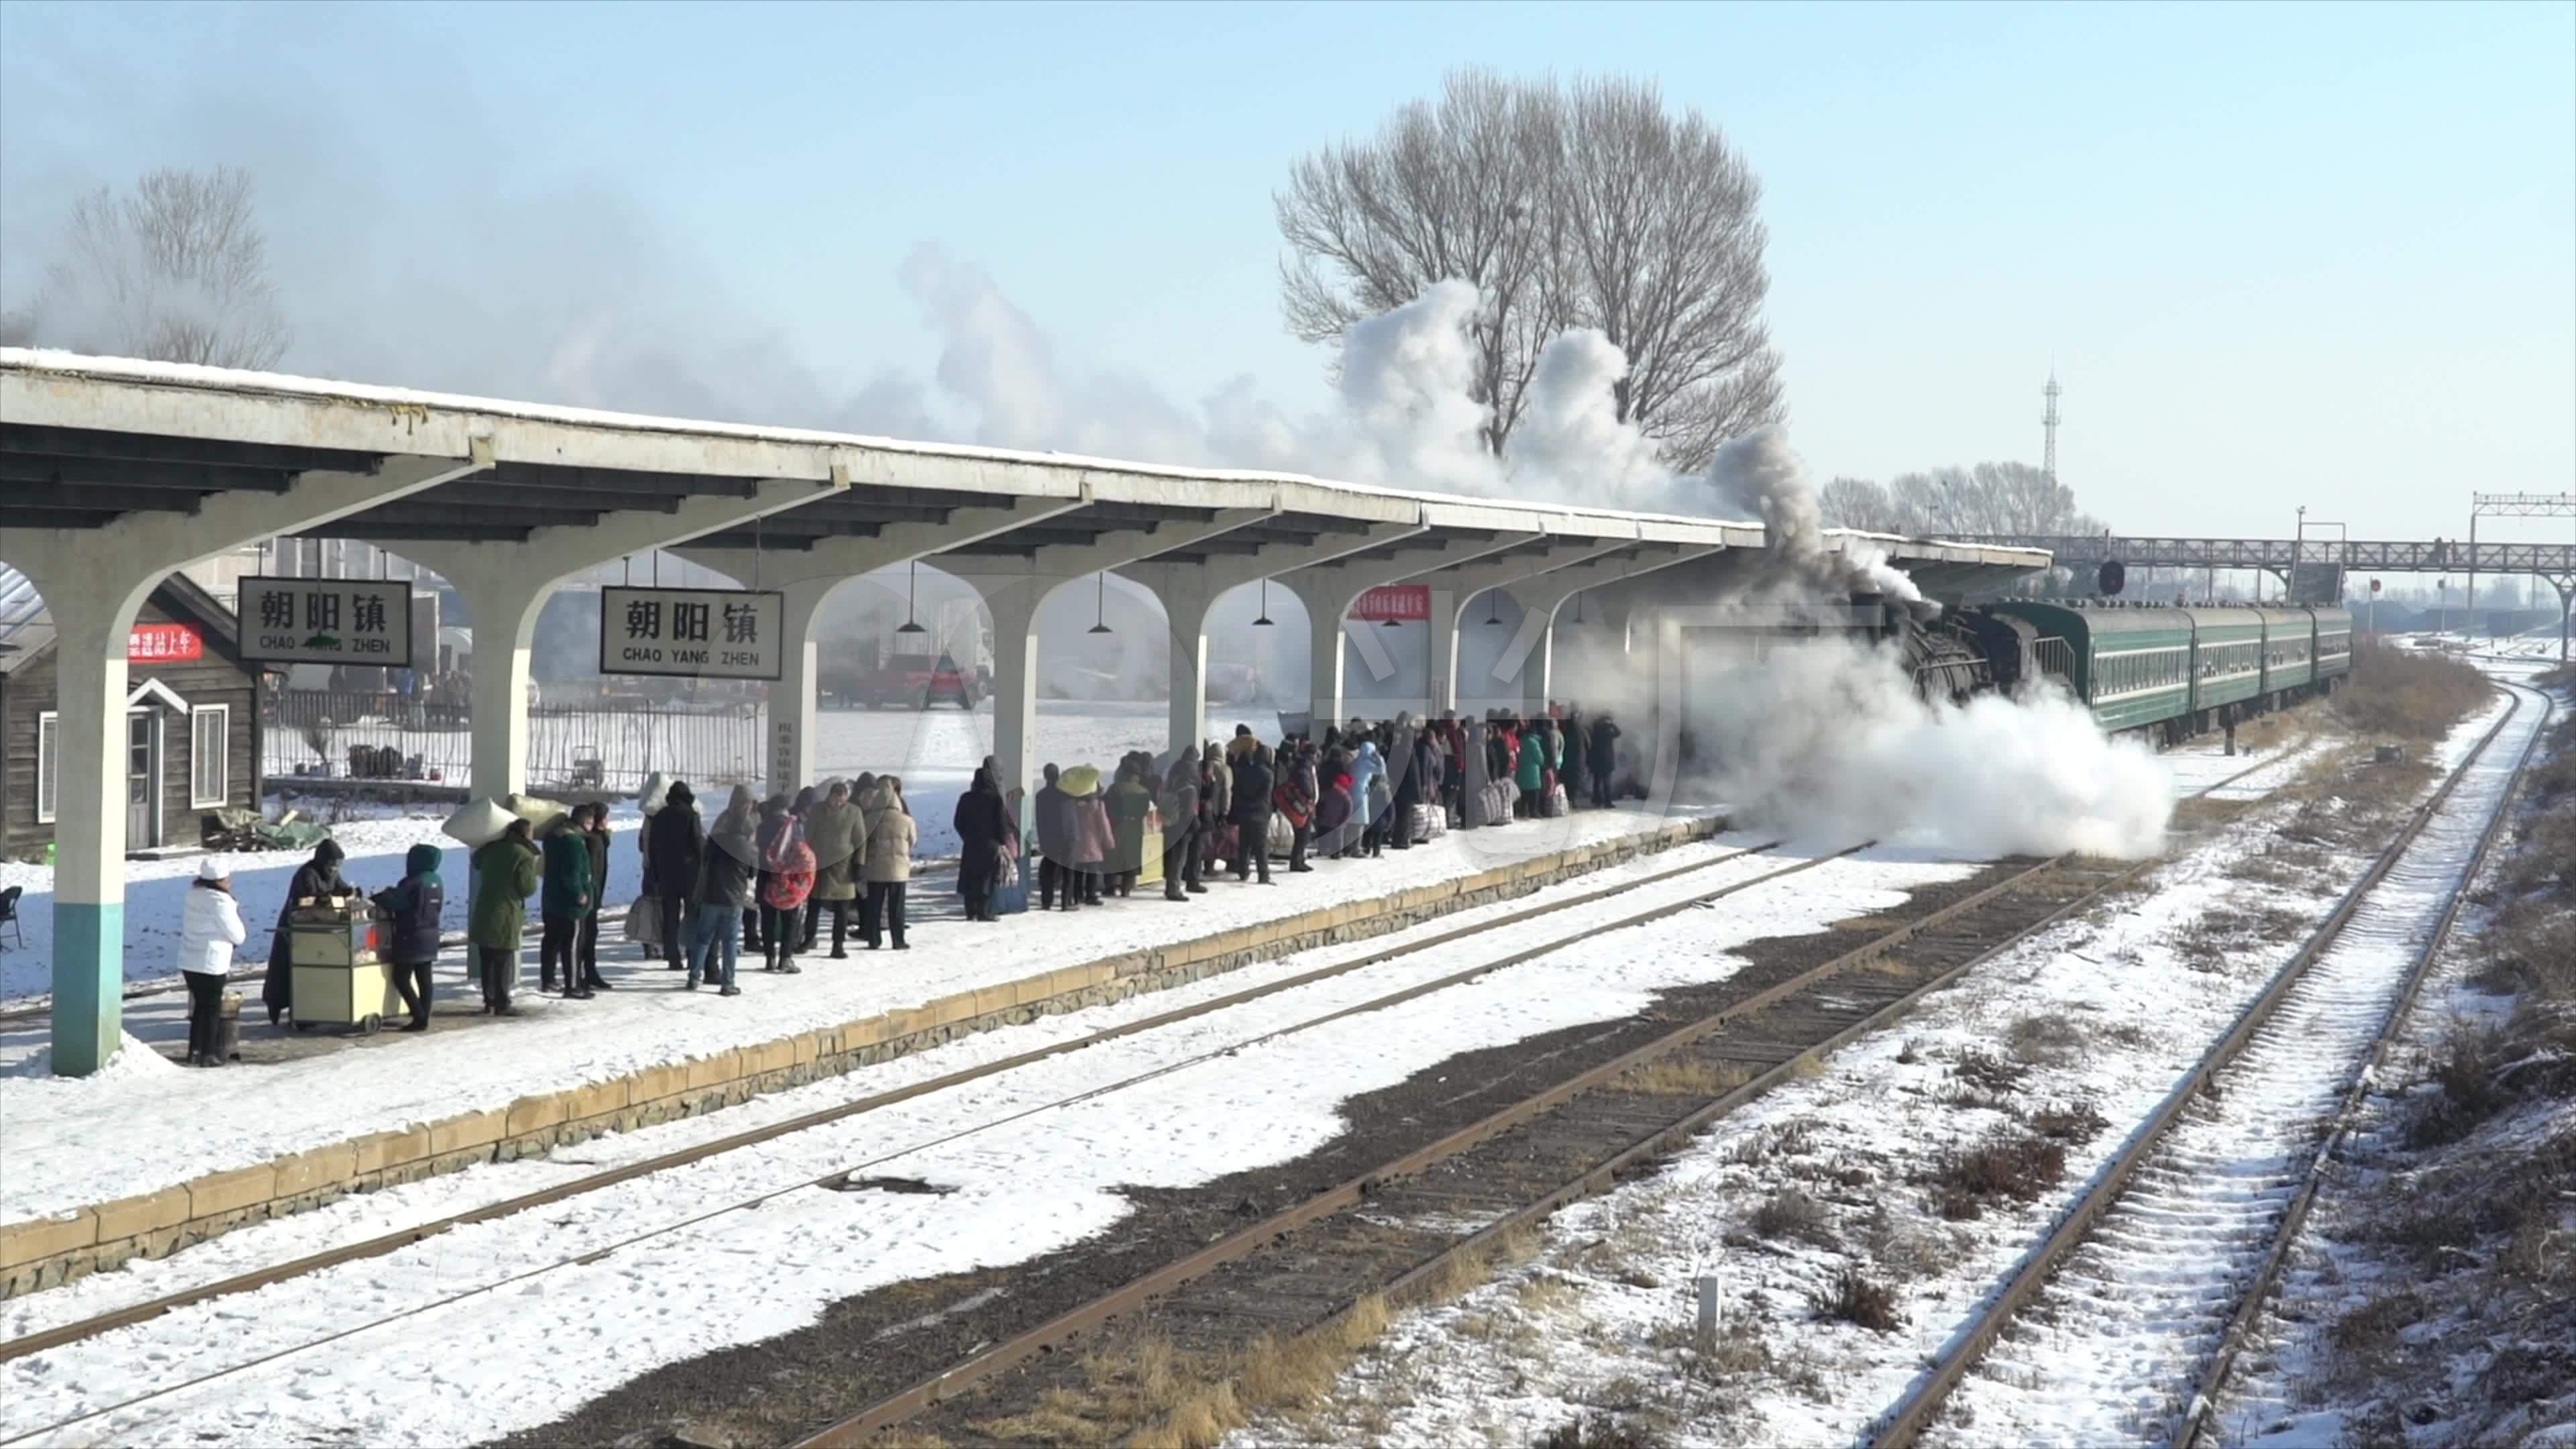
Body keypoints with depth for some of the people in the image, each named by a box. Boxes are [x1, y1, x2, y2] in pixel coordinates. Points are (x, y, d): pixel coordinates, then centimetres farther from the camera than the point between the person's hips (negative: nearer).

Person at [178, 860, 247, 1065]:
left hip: (188, 962, 8)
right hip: (210, 964, -8)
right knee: (212, 1009, 2)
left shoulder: (194, 894, 7)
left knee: (199, 1006, 16)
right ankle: (208, 1054, 4)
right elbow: (238, 936, -12)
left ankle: (195, 1051, 18)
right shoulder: (220, 901, -18)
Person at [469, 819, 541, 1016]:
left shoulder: (492, 849, 9)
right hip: (505, 917, -7)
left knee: (486, 961, 12)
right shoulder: (524, 856, -12)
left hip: (483, 913, 7)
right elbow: (528, 888, -12)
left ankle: (489, 1001, 17)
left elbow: (477, 861, 29)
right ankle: (502, 1004, -1)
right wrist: (534, 873, 6)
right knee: (504, 961, -1)